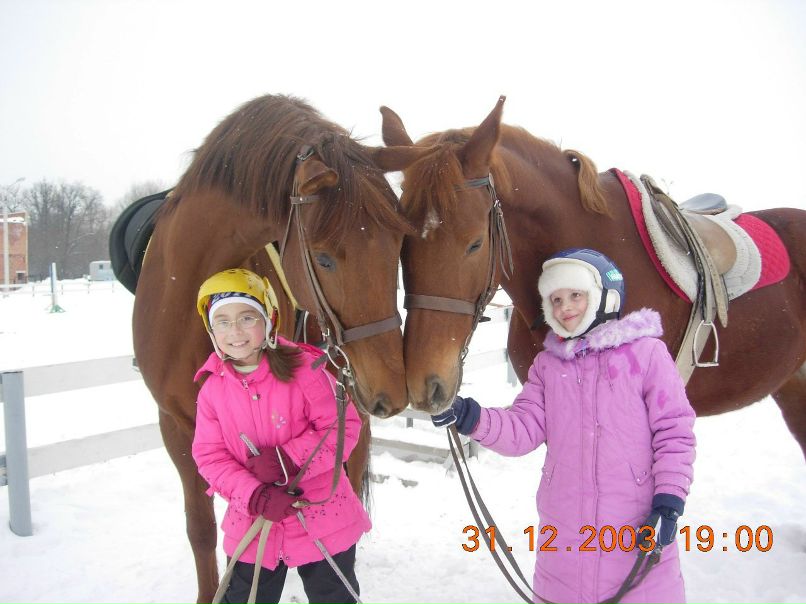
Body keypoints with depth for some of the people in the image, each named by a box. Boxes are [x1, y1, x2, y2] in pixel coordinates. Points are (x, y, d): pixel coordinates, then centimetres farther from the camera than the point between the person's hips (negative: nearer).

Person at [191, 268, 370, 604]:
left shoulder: (302, 367, -15)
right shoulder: (212, 389, -4)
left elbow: (343, 426, -15)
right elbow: (209, 455, -5)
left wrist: (288, 459, -27)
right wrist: (254, 495, -21)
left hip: (322, 520, -2)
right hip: (251, 524, 3)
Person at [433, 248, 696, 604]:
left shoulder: (645, 351, -3)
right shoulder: (547, 364, 9)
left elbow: (673, 430, -5)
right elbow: (523, 428, -1)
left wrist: (669, 499, -12)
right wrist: (471, 418, -16)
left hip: (638, 526, -3)